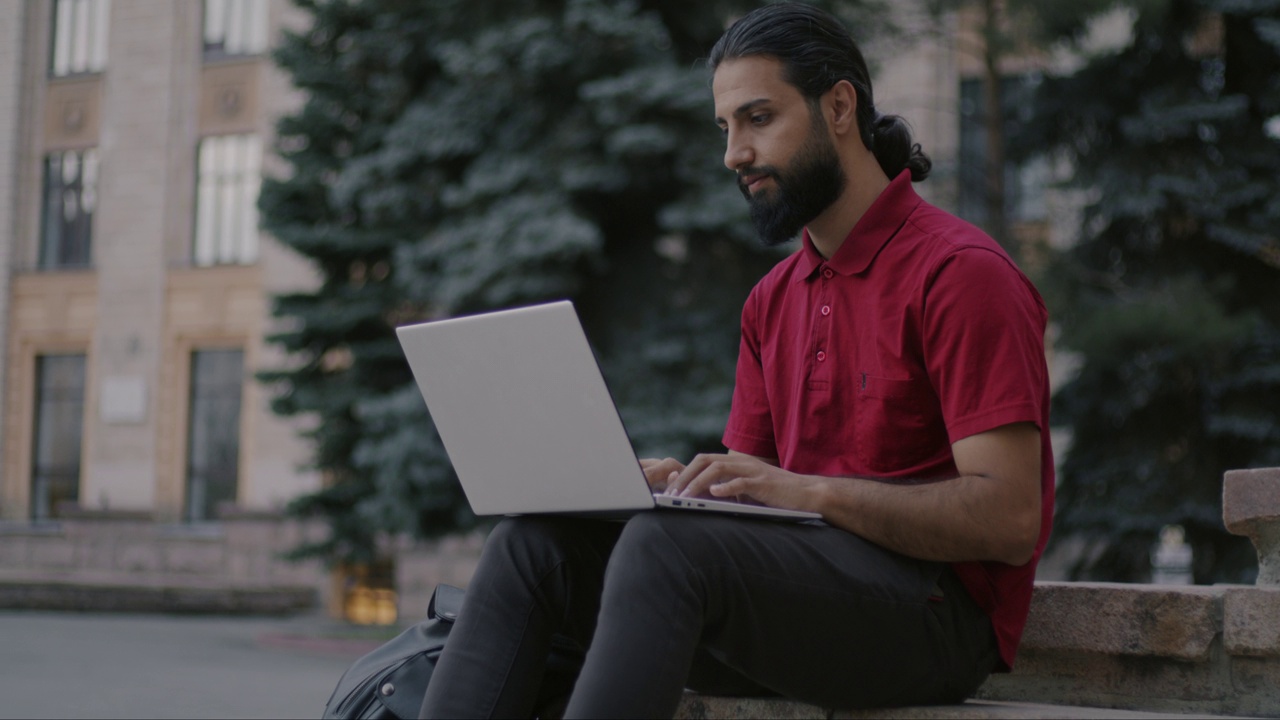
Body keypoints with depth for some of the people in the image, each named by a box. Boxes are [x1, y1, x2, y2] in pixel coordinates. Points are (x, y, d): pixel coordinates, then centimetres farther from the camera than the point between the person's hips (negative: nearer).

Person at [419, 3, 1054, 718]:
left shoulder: (959, 272, -7)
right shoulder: (773, 300, 19)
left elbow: (1010, 520, -16)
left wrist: (808, 490, -22)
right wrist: (678, 482, -4)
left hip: (937, 616, -8)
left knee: (665, 546, -32)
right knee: (533, 543, -9)